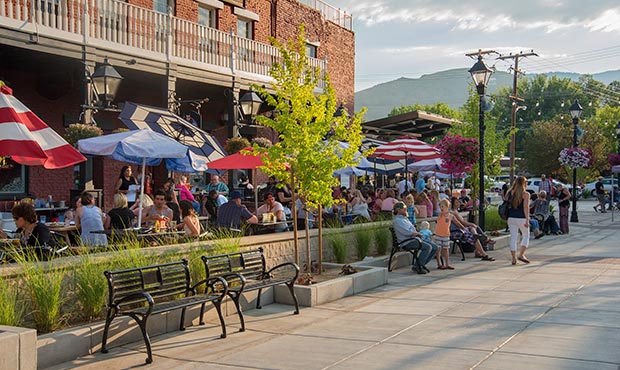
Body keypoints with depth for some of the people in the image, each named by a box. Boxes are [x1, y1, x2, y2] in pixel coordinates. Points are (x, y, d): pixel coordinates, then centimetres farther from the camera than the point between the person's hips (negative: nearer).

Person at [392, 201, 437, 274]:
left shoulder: (404, 218, 23)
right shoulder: (397, 220, -11)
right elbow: (408, 232, -20)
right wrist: (418, 234, -4)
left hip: (415, 239, 10)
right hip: (407, 242, -10)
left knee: (434, 248, 2)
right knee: (428, 247, -27)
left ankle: (421, 264, 3)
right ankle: (417, 266, -19)